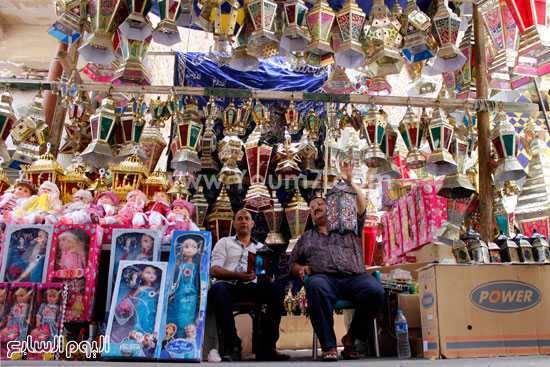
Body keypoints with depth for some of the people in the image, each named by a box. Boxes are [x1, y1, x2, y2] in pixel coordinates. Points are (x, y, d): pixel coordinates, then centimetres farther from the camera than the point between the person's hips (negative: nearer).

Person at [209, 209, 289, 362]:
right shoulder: (224, 242, 20)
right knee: (217, 289, -37)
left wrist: (267, 278, -11)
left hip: (251, 286, 2)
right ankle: (232, 346, -32)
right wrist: (238, 275, -15)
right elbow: (214, 270, 4)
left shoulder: (260, 247, 27)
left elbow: (267, 278, 17)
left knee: (277, 290, -27)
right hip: (228, 285, -2)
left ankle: (266, 346, -23)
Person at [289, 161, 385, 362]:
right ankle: (328, 345, -30)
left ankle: (351, 338, -11)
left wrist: (349, 182, 5)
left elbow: (361, 205, 13)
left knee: (375, 290, -33)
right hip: (324, 277, 0)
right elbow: (293, 262, 28)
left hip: (354, 277, 1)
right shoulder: (307, 237, 31)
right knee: (315, 286, -38)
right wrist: (301, 269, 5)